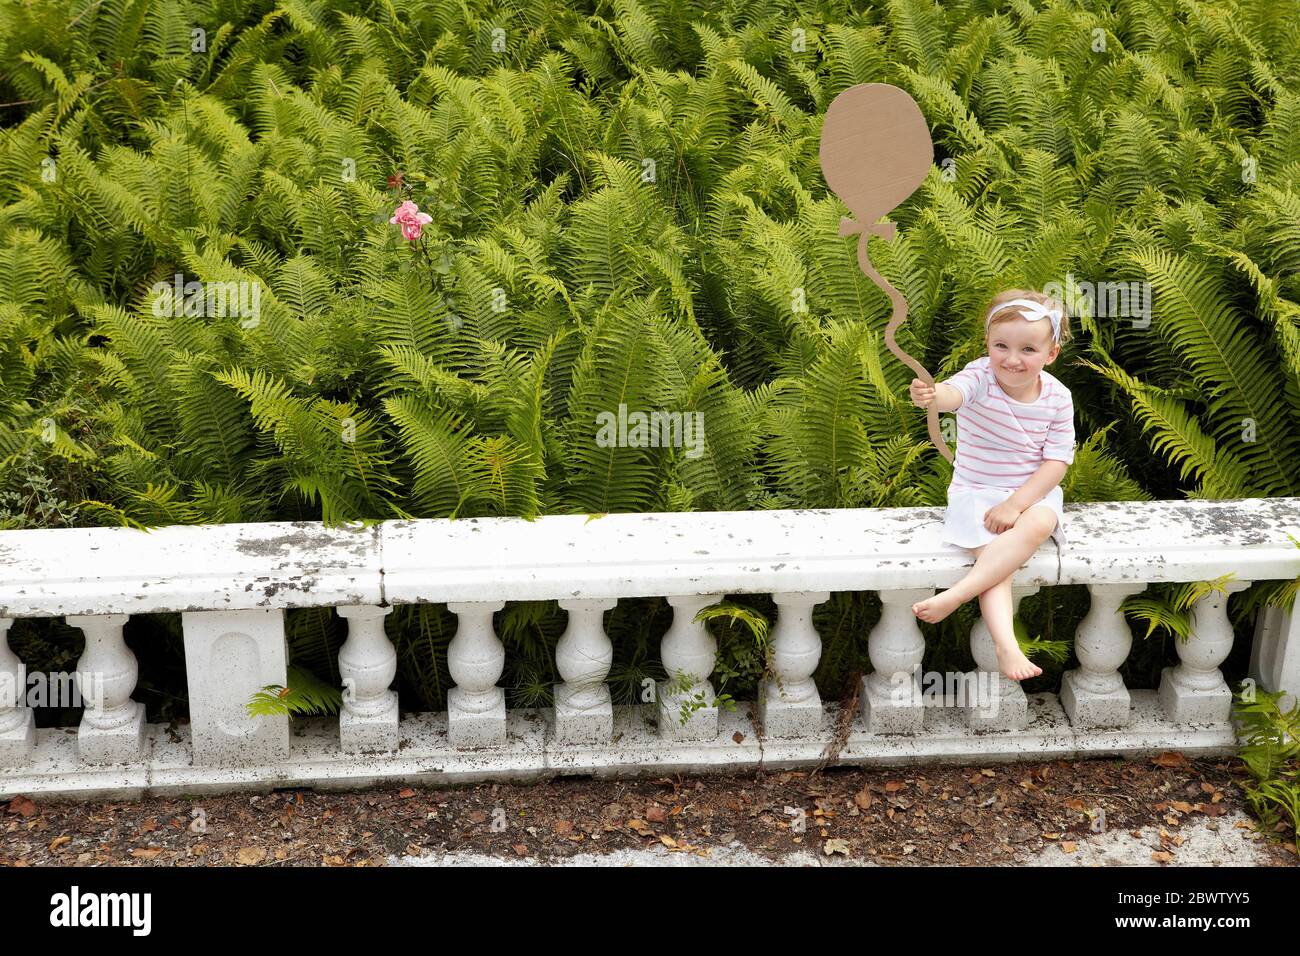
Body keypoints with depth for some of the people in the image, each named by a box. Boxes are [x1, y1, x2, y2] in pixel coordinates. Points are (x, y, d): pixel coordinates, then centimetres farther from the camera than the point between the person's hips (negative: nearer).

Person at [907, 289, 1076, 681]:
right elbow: (953, 393, -38)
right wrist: (931, 395, -64)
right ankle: (1006, 645, -34)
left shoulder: (1057, 398, -7)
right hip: (976, 492, -1)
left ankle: (952, 597, -33)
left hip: (1032, 493, 1)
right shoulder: (981, 377, -14)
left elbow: (1057, 461, -7)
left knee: (1040, 523, -32)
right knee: (993, 555, -28)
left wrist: (1015, 504, -19)